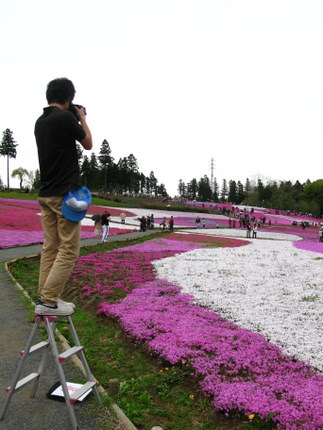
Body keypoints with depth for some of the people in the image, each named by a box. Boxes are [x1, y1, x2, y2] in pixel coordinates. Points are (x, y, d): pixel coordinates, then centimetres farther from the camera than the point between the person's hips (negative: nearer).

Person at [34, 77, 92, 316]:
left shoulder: (40, 122, 14)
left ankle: (46, 297, 15)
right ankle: (48, 301, -5)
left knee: (50, 248, 10)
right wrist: (82, 118, 15)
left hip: (46, 193, 9)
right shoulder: (66, 117, -10)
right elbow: (88, 144, 2)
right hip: (66, 193, -8)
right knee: (69, 249, -4)